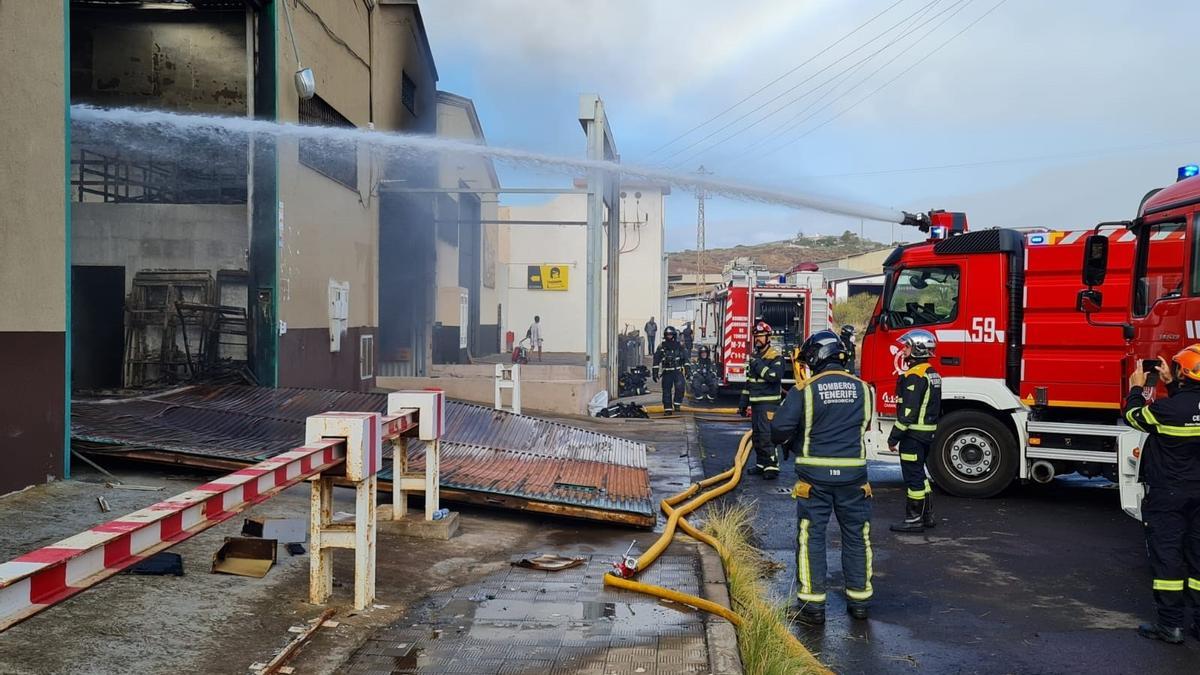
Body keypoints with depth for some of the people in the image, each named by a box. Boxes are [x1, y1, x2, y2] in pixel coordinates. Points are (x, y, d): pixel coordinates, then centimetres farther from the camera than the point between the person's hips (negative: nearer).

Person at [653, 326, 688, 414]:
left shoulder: (679, 346, 6)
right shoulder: (661, 347, 2)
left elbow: (685, 358, 11)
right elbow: (656, 360, 2)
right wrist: (655, 373, -2)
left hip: (678, 371, 0)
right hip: (667, 372, 0)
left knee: (680, 387, -20)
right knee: (666, 390, 1)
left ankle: (677, 403, -2)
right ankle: (668, 409, 7)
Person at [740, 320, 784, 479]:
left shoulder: (776, 357, -9)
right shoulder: (754, 356, 15)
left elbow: (775, 376, -26)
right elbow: (749, 381, 20)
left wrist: (759, 365, -21)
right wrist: (743, 402, 18)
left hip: (769, 403, -8)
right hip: (755, 403, 8)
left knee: (767, 435, -13)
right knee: (756, 435, 11)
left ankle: (772, 467, -11)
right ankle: (761, 464, 20)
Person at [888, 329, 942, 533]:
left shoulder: (915, 376, -19)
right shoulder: (932, 373, 13)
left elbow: (909, 411, -23)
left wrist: (894, 437, -17)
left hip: (914, 433, -10)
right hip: (928, 432, 10)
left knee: (913, 476, -3)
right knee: (919, 474, 18)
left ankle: (914, 519, 2)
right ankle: (927, 515, 24)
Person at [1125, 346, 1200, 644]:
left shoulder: (1168, 408, -21)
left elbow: (1134, 416, -2)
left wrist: (1136, 387, 13)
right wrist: (1170, 383, 24)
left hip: (1167, 493, -6)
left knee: (1167, 554, 0)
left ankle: (1171, 624, 3)